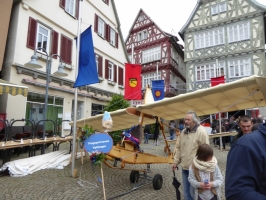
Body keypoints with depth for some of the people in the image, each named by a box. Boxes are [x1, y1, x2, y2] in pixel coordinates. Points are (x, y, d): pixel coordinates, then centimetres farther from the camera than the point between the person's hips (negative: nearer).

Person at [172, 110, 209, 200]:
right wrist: (176, 162, 11)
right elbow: (178, 148, 13)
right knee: (186, 192, 20)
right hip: (184, 168, 7)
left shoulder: (201, 132, -16)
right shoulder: (183, 132, 7)